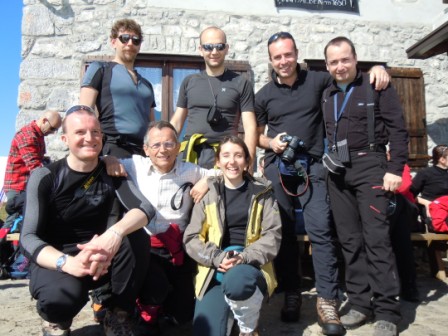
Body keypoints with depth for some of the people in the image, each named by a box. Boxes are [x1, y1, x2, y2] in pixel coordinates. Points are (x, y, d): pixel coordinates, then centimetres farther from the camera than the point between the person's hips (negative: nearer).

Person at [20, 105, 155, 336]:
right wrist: (68, 262, -39)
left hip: (99, 260, 3)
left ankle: (119, 317, -8)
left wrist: (116, 232, -41)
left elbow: (146, 208, -18)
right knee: (67, 292, -36)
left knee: (137, 238, -25)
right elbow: (28, 238, -18)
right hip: (53, 262, -3)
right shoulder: (45, 177, -11)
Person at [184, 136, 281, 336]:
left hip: (251, 266, 0)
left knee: (236, 280, -37)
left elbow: (272, 236, -1)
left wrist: (244, 257, -17)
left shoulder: (262, 193, 7)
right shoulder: (207, 194, 8)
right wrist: (217, 258, -14)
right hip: (214, 271, 1)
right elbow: (191, 239, 4)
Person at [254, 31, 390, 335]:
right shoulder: (264, 95, 10)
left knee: (320, 228, -10)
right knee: (284, 231, 7)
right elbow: (256, 135, 15)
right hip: (277, 167, 2)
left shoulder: (317, 80, 5)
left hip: (313, 166, -2)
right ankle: (292, 293, 21)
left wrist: (377, 68, -5)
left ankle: (327, 301, 1)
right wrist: (271, 142, -6)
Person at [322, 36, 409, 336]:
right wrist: (325, 162, 6)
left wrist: (395, 169, -12)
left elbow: (398, 129, -4)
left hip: (369, 165, -5)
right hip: (337, 171, 5)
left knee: (376, 238, -8)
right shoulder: (327, 95, 16)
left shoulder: (377, 87, 1)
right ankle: (361, 304, 16)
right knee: (350, 240, 6)